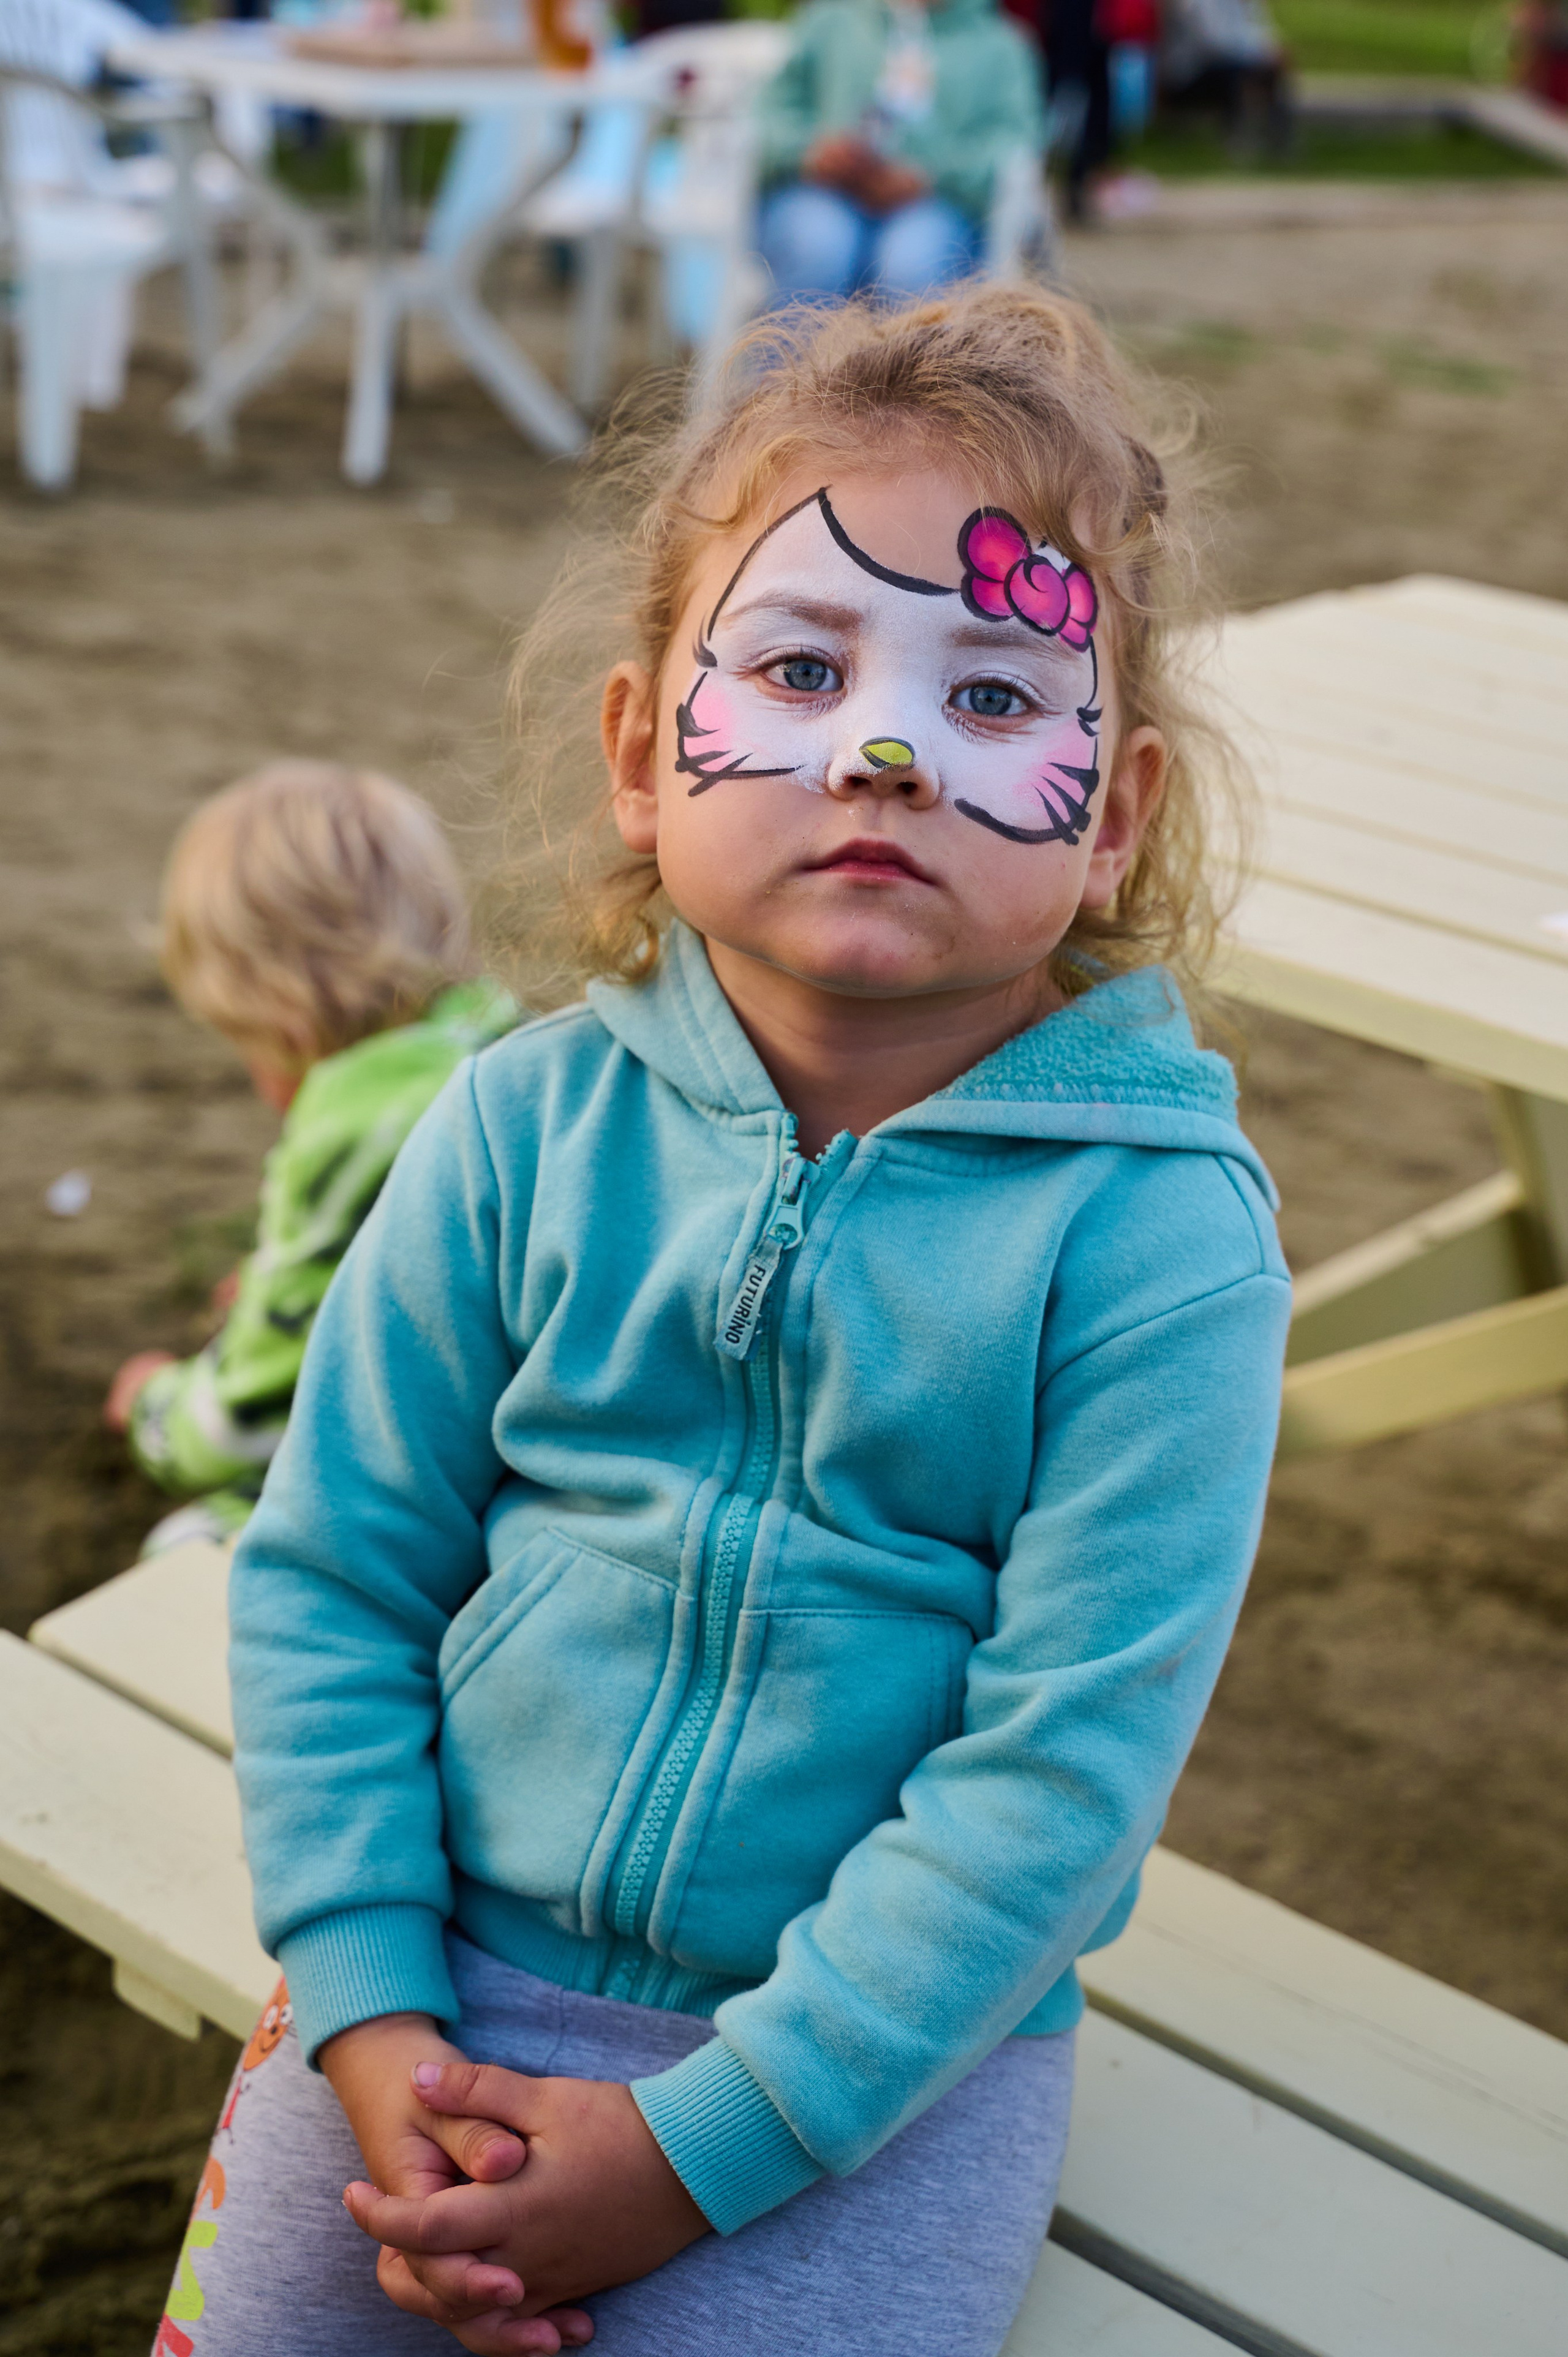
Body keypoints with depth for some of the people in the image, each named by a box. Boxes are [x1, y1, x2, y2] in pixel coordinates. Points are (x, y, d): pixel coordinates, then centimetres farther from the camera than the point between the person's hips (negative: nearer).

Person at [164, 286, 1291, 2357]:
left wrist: (700, 2140, -18)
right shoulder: (530, 1122, -6)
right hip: (455, 1977, 3)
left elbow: (1071, 1757, -17)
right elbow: (330, 1576, -1)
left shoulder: (1159, 1232, -16)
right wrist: (373, 2015, -9)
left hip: (894, 2047, -2)